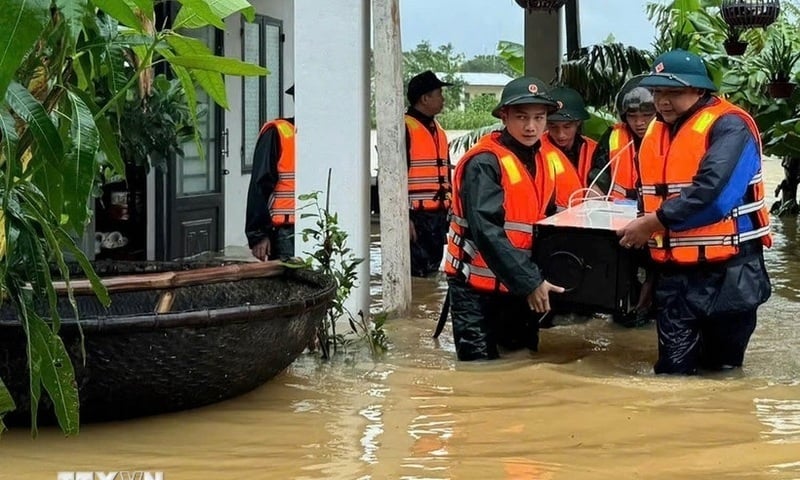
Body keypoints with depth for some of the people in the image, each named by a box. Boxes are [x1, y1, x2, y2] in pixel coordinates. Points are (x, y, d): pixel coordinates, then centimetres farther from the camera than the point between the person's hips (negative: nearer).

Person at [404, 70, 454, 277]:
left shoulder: (438, 130, 18)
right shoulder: (405, 128, -10)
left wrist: (449, 211, 20)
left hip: (438, 216, 9)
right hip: (415, 217, -9)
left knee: (432, 272, 13)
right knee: (416, 274, -10)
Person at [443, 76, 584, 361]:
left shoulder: (550, 159, 3)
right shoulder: (484, 163, -19)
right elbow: (486, 230, -27)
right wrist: (529, 281, -30)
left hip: (522, 285, 7)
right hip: (477, 285, -7)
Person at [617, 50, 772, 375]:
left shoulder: (728, 126, -11)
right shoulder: (656, 131, 13)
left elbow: (710, 188, -25)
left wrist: (654, 221, -19)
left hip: (726, 271, -6)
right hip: (673, 272, 6)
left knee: (721, 369, 5)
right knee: (671, 369, 4)